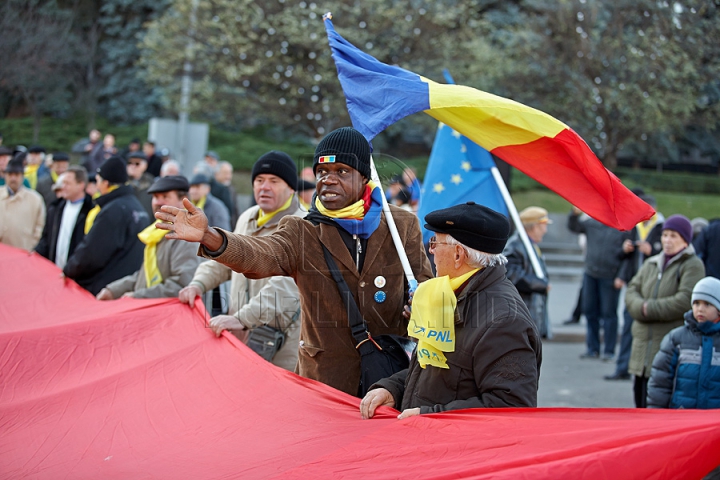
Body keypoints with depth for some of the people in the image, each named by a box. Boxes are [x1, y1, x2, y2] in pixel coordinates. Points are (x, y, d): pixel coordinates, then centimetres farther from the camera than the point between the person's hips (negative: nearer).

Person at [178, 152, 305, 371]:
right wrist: (199, 284, 9)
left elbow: (286, 285, -27)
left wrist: (241, 319, -35)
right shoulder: (247, 218, 15)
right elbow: (223, 261, 29)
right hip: (238, 337, 7)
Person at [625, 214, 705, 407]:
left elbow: (684, 301, -16)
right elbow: (632, 291, 10)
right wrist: (641, 307, -12)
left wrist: (649, 308, -11)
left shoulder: (693, 266, -4)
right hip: (643, 345, 7)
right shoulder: (651, 264, 17)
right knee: (640, 396, 10)